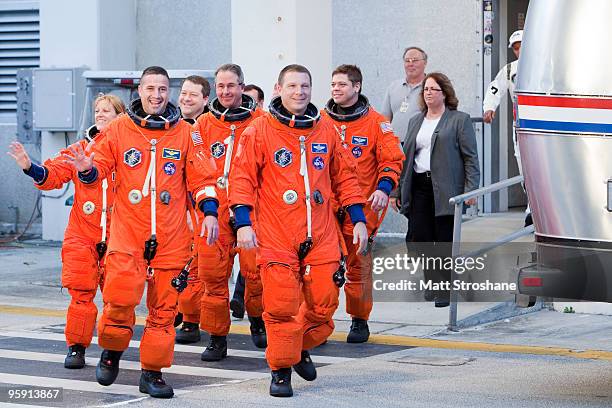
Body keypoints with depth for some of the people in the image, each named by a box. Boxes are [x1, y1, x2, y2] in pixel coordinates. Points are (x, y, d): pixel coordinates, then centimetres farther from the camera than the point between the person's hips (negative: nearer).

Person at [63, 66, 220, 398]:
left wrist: (209, 212, -4)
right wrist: (88, 168, -17)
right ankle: (111, 353, 12)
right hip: (127, 231, -1)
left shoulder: (185, 133, 6)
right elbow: (101, 167, 5)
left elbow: (201, 177, 8)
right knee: (120, 297, -14)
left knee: (163, 307, 3)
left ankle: (152, 372, 15)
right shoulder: (118, 129, 4)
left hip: (171, 236, 1)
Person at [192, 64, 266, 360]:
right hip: (215, 209, 2)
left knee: (255, 269, -6)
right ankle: (216, 338, 8)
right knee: (213, 273, -1)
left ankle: (258, 321, 21)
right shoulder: (204, 124, 9)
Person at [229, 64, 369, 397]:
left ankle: (301, 348, 30)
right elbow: (243, 179, -3)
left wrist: (359, 220, 13)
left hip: (320, 235, 3)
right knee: (281, 306, -5)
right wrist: (243, 223, -11)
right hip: (276, 236, -3)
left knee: (324, 301, 2)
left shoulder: (325, 129, 10)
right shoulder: (259, 131, -2)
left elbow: (344, 177, 16)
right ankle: (280, 370, 10)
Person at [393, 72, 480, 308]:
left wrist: (471, 189, -11)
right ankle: (433, 282, 14)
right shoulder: (416, 121, 20)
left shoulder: (459, 120, 2)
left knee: (445, 240, -3)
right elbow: (406, 156, 20)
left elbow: (471, 157, -2)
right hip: (419, 187, 5)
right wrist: (398, 190, 14)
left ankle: (446, 290, 7)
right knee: (417, 238, -4)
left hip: (446, 189, -5)